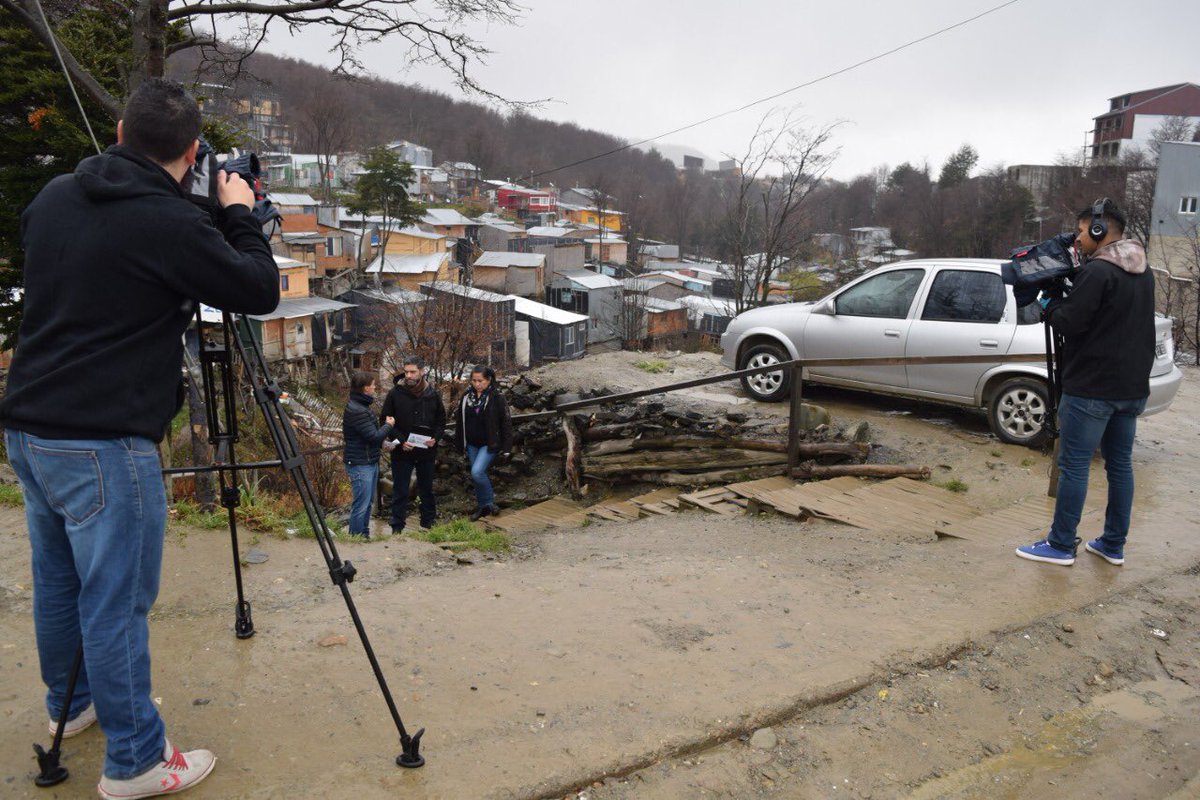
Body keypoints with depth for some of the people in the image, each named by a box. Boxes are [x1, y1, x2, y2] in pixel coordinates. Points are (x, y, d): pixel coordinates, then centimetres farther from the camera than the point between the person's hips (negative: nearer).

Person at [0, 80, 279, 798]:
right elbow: (261, 291, -10)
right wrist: (239, 214, 4)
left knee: (58, 580, 22)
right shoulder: (170, 224, -18)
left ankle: (70, 705, 43)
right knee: (117, 601, 2)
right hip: (102, 444, -8)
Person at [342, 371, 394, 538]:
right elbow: (374, 436, -22)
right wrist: (388, 425, -6)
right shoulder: (356, 410, -21)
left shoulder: (361, 406, 13)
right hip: (360, 464, -11)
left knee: (368, 502, 18)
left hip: (370, 462, 11)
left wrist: (382, 443, 3)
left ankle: (365, 536, 28)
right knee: (361, 505, -5)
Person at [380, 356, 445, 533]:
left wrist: (435, 438, -10)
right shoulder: (395, 394, -8)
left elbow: (441, 420, 9)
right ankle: (397, 528, 14)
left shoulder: (433, 395, -1)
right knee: (400, 491, 5)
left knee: (427, 489, 16)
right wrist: (400, 441, -16)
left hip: (427, 451, 2)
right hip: (402, 452, -2)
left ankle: (428, 523, 30)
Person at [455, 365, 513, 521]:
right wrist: (462, 444, 13)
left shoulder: (496, 397, -11)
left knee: (477, 472, -19)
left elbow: (506, 422, -9)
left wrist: (506, 446, -13)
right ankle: (482, 507, 26)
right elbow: (461, 421, 13)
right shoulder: (466, 397, 4)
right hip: (472, 445, 6)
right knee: (476, 475, 11)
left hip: (490, 444, -6)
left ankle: (489, 501, 2)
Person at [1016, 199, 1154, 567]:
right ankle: (1113, 545, 21)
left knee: (1073, 465, -2)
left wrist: (1050, 303, 0)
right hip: (1132, 386, 9)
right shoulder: (1142, 273, 13)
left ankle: (1061, 545, 4)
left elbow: (1070, 322, -18)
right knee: (1120, 463, 13)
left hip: (1092, 388, -9)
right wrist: (1065, 298, 7)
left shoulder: (1097, 271, -16)